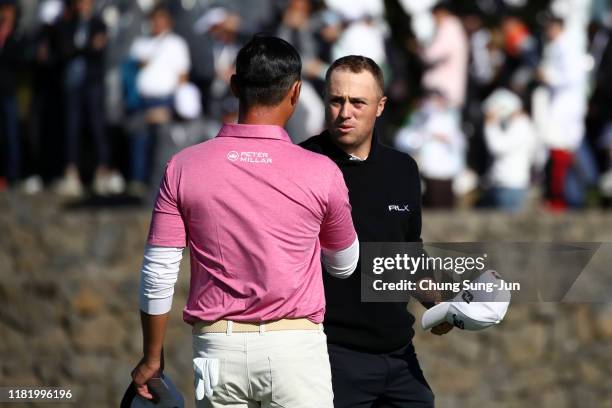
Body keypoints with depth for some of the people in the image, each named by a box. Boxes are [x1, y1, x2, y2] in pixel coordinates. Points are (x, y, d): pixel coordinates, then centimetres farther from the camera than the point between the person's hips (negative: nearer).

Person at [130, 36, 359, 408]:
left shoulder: (185, 168, -3)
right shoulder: (320, 173, -6)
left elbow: (158, 276, -1)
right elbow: (344, 265, 12)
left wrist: (152, 357, 11)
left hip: (219, 348, 2)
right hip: (294, 347, -2)